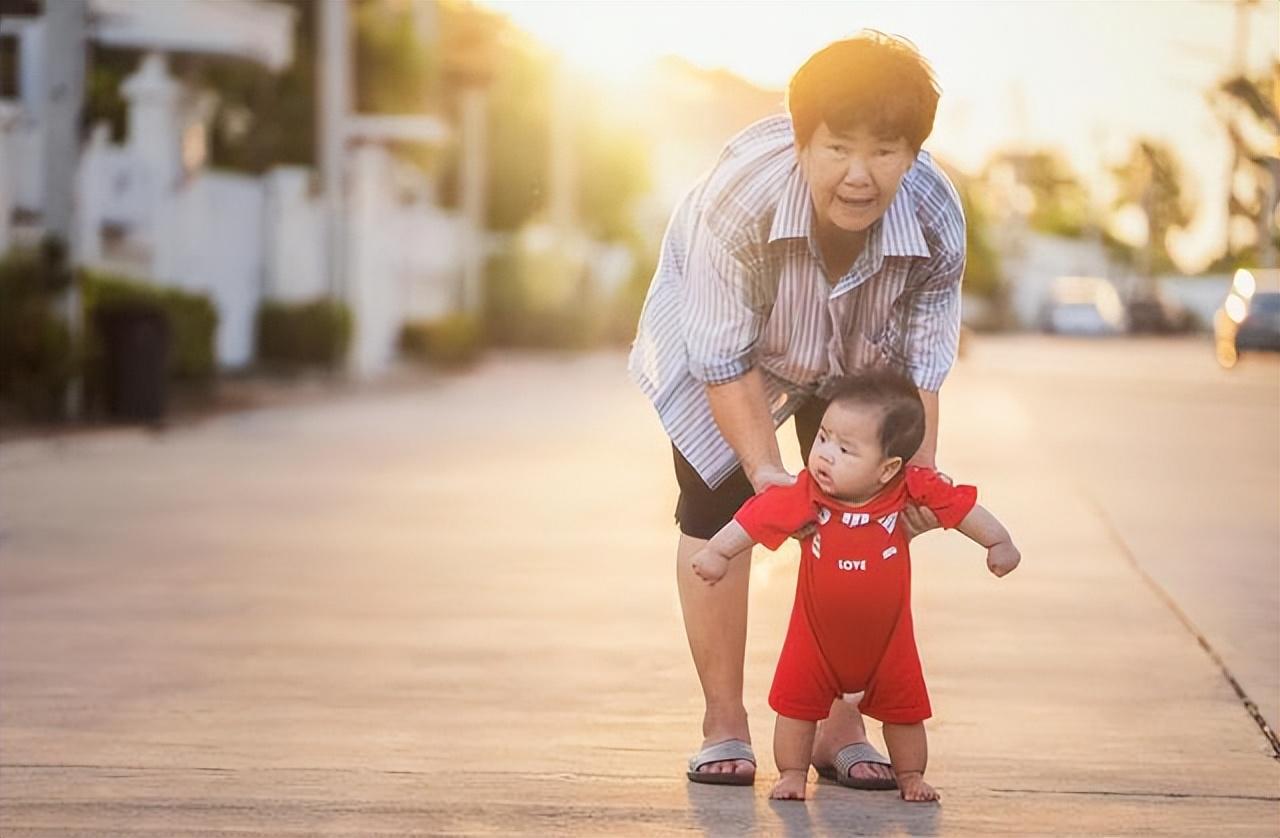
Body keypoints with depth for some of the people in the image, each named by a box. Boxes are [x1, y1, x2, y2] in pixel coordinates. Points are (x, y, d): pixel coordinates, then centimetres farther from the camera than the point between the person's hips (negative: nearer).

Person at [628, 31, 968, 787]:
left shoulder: (938, 218, -34)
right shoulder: (738, 198, -44)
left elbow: (922, 360, -21)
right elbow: (725, 361, -33)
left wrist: (922, 466, -33)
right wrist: (766, 471, -38)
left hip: (853, 368, 2)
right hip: (720, 340, -2)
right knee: (715, 511, -6)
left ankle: (842, 725, 8)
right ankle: (724, 722, 6)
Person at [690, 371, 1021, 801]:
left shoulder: (911, 489, -21)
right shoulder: (805, 495, -22)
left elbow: (962, 507, -10)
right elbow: (757, 517, -16)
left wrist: (999, 544, -6)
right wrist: (717, 552, -19)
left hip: (887, 638, 1)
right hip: (815, 636, 0)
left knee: (904, 710, 13)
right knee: (796, 704, 1)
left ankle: (910, 776, 31)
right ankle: (792, 775, 17)